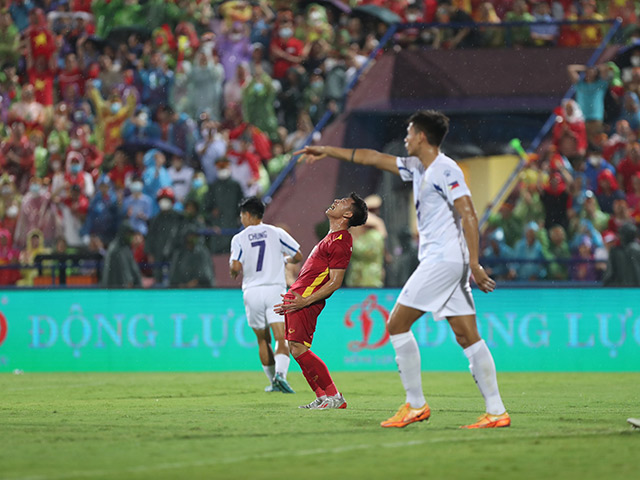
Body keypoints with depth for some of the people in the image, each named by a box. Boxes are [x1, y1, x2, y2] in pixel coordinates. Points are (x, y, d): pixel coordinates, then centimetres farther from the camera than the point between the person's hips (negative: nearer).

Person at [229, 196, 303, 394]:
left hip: (252, 292, 0)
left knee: (263, 340, 15)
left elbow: (235, 267, -11)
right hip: (275, 289, 0)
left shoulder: (239, 239, 0)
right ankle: (280, 374, -31)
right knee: (281, 338, -8)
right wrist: (285, 259, 25)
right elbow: (298, 256, 4)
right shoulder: (276, 233, 4)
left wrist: (234, 271, 12)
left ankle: (273, 381, 19)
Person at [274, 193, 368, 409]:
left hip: (305, 300, -10)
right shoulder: (332, 237, 18)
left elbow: (335, 283, -19)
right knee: (296, 349, 8)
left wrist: (304, 301, -25)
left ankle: (334, 397, -14)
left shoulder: (341, 243, -15)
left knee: (298, 349, -17)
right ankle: (323, 398, 10)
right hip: (297, 295, 10)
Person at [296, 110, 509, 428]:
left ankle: (416, 405, -2)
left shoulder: (445, 170, -11)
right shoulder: (418, 167, 18)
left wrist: (474, 264, -24)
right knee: (467, 336, 2)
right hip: (438, 259, 9)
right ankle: (496, 411, -4)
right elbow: (375, 158, 27)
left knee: (397, 324, -4)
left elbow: (468, 215, -18)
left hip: (443, 259, -9)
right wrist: (328, 151, 33)